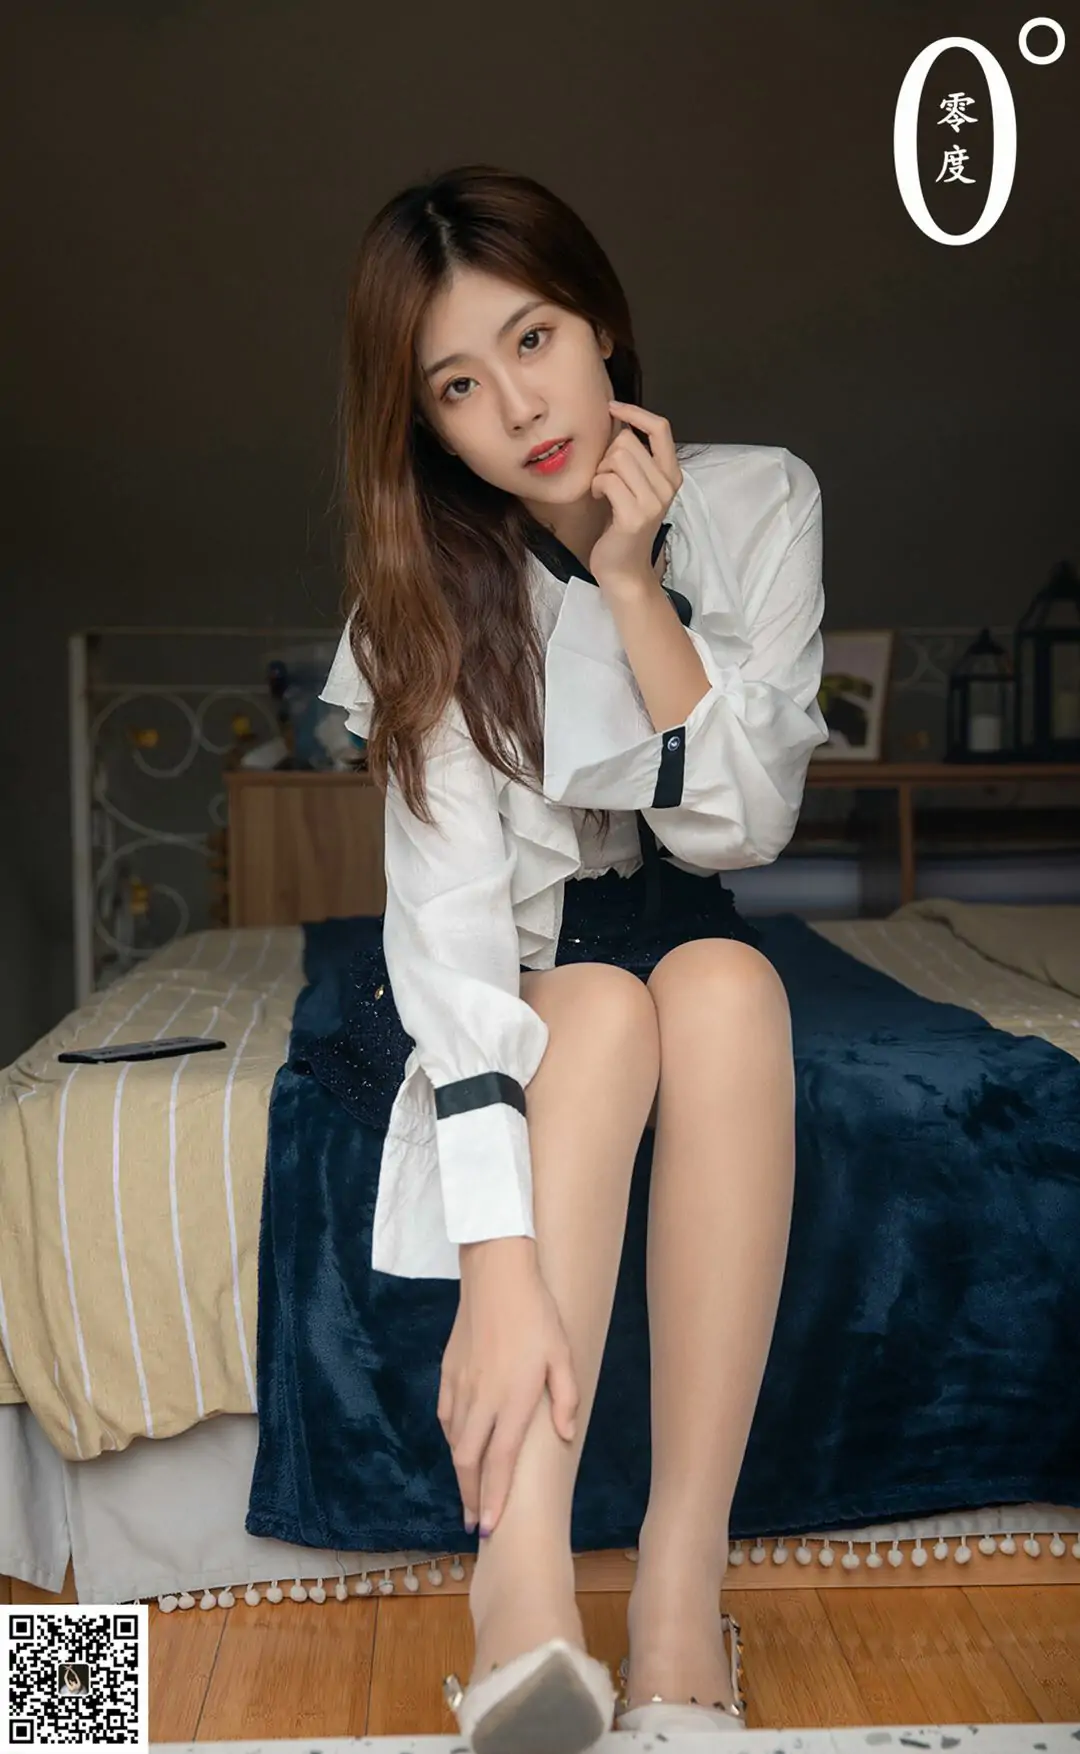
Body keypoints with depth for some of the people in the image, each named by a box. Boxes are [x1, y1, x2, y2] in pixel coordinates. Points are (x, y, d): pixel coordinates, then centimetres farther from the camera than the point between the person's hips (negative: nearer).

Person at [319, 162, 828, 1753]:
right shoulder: (433, 588, -18)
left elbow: (739, 826, -16)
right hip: (507, 976, -1)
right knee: (605, 1006, -35)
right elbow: (451, 908, -31)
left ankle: (684, 1582, -34)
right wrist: (499, 1263, -42)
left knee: (723, 982, -33)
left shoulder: (759, 505, -12)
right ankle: (522, 1594, -42)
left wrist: (631, 579, -26)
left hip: (693, 941, 2)